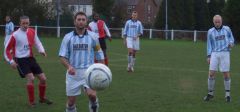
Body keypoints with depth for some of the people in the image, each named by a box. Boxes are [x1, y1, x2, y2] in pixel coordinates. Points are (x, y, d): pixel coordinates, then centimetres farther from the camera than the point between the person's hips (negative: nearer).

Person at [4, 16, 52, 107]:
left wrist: (41, 50, -7)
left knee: (43, 78, 6)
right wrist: (11, 61, -13)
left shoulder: (32, 32, 2)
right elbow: (7, 49, -4)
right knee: (31, 78, -24)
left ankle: (42, 98, 29)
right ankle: (31, 101, -8)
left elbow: (37, 42, 14)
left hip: (31, 58, 6)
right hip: (21, 60, -6)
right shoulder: (15, 35, -11)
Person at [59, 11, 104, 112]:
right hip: (73, 73, 1)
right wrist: (69, 67, -19)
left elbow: (99, 56, 9)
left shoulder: (93, 36, 3)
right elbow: (62, 56, 1)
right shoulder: (68, 37, 3)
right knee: (71, 101, 6)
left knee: (92, 95, -25)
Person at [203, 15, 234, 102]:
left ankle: (227, 94, 12)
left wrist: (231, 43, -7)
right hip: (215, 54, 1)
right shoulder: (210, 31, 6)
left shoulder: (227, 29, 5)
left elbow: (231, 38, 17)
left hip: (225, 53, -1)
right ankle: (210, 93, 10)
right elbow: (209, 44, 10)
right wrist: (209, 56, 1)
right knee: (211, 74, -6)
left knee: (226, 74, -3)